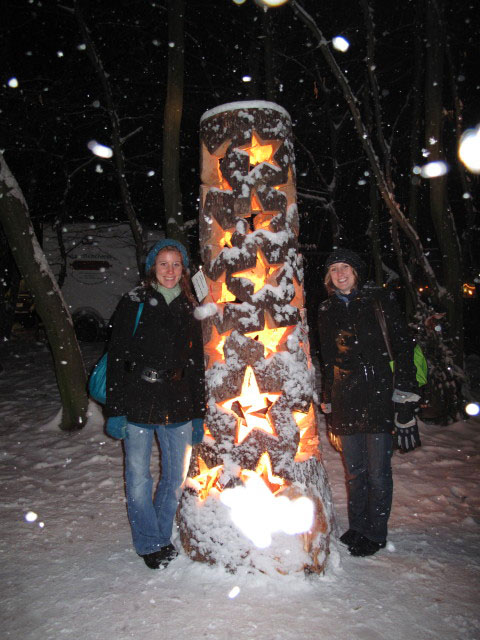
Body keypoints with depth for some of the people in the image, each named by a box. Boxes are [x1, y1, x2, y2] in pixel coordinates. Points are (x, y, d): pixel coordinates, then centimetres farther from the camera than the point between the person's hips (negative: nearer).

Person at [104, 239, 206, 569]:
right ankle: (150, 543, 26)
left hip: (178, 408, 3)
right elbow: (117, 358, -3)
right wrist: (115, 410, -9)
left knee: (176, 478, 11)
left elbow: (197, 365, 12)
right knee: (139, 479, 5)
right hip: (138, 406, -3)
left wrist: (199, 415, 10)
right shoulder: (134, 303, 0)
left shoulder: (188, 309, 9)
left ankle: (163, 535, 33)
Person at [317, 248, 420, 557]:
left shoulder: (380, 300, 0)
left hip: (379, 394, -3)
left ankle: (376, 533, 20)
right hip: (345, 400, 4)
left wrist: (405, 393, -9)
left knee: (378, 470, 2)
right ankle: (357, 527, 29)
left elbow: (404, 346, -2)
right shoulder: (327, 311, 11)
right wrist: (327, 401, 15)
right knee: (354, 470, 12)